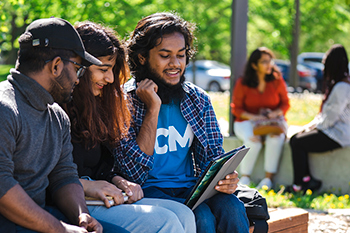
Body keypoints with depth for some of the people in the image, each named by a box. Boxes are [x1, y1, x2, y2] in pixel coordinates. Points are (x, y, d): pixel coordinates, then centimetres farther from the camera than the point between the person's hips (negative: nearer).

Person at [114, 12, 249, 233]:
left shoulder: (199, 100, 8)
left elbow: (212, 157, 10)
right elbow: (135, 173, -13)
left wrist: (225, 179, -16)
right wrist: (153, 109, -16)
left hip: (190, 188, 4)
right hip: (149, 190, -4)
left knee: (232, 209, -26)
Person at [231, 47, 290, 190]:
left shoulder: (277, 80, 2)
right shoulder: (242, 84, -2)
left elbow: (285, 104, 8)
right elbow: (236, 108, 1)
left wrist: (276, 113, -14)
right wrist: (253, 117, -16)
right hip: (247, 121, -1)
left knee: (276, 138, -33)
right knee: (253, 141, -34)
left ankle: (268, 179, -25)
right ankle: (245, 178, -17)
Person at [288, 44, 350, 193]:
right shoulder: (337, 84, 15)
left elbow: (331, 117, -21)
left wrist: (315, 126, -7)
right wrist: (313, 124, 8)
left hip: (337, 136, -11)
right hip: (332, 130, 11)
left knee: (297, 143, -13)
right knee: (294, 139, 3)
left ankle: (299, 185, -3)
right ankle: (308, 179, -1)